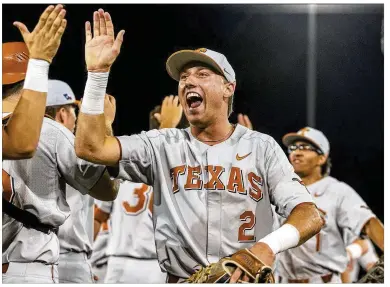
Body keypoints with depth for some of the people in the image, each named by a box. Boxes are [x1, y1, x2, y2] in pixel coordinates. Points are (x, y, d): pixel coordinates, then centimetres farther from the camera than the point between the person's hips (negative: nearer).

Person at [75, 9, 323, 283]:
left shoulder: (261, 147, 7)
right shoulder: (162, 145, 10)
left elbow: (311, 216, -1)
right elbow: (91, 147, -2)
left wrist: (268, 245, -21)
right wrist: (98, 72, -7)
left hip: (247, 280, -1)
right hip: (182, 280, 1)